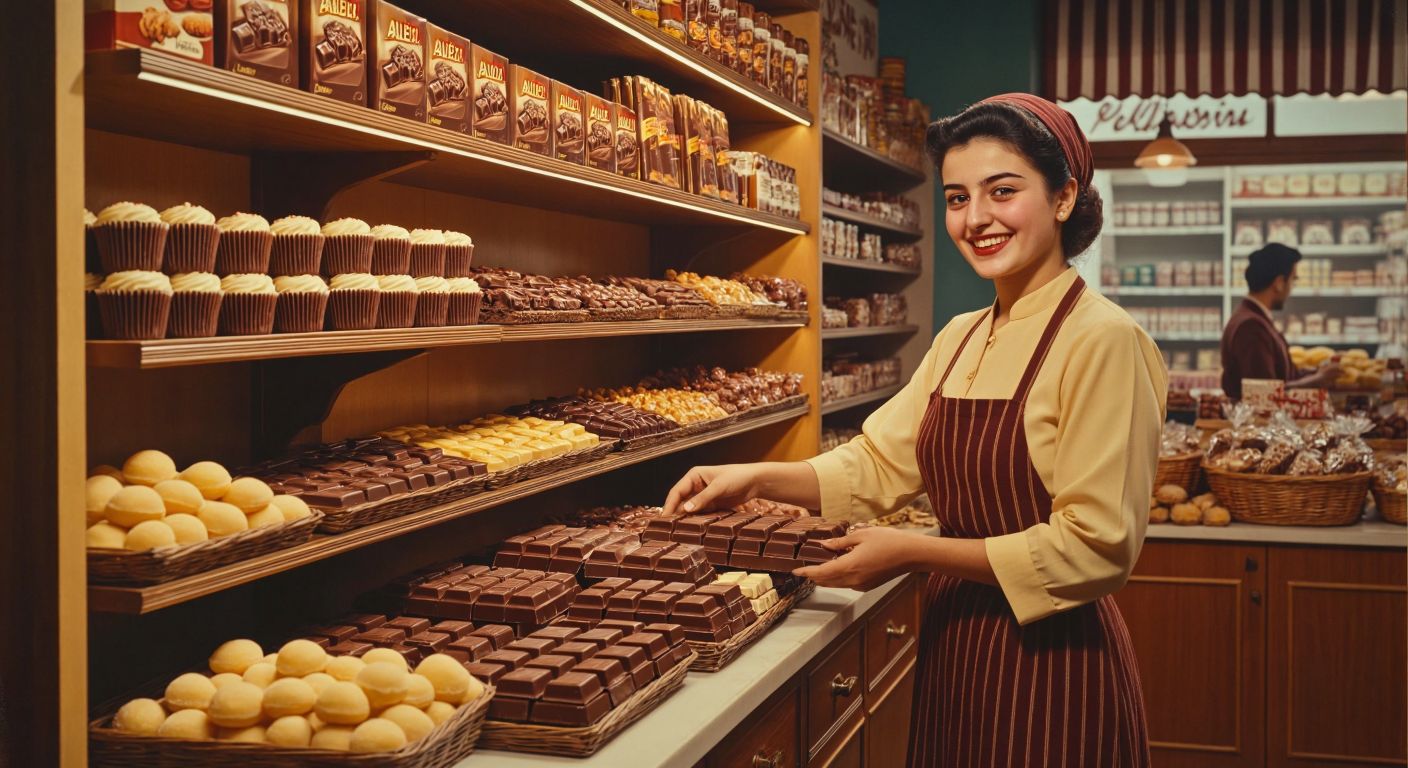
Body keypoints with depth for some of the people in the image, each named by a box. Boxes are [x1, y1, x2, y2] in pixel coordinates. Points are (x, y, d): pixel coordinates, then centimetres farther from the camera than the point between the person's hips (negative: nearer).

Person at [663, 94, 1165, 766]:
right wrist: (757, 479, -6)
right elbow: (879, 463, 8)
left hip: (1048, 662, -7)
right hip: (953, 648, 7)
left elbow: (1096, 546, -20)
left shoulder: (1101, 339, -17)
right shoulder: (960, 339, 7)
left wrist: (914, 552, -19)